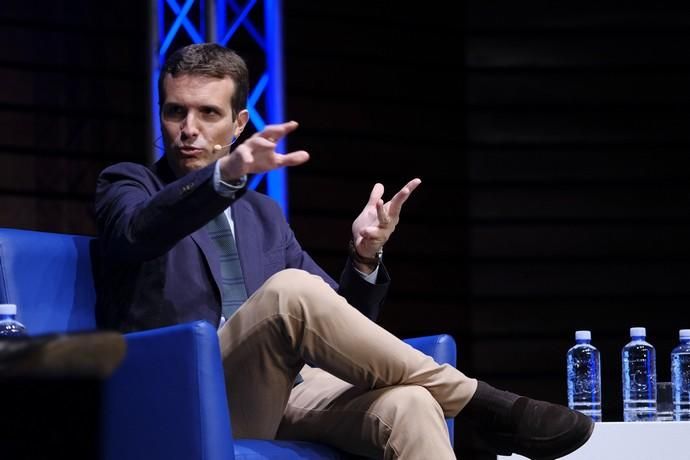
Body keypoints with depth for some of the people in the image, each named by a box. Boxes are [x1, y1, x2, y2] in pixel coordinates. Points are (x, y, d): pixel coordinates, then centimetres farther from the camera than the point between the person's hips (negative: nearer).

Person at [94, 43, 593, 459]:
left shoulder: (264, 215, 27)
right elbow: (138, 230, -16)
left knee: (405, 404, -30)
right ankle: (485, 405, -25)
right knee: (290, 290, -33)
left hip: (279, 395, 4)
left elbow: (335, 325, 19)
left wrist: (364, 256, -2)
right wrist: (227, 172, -35)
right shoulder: (128, 185, 12)